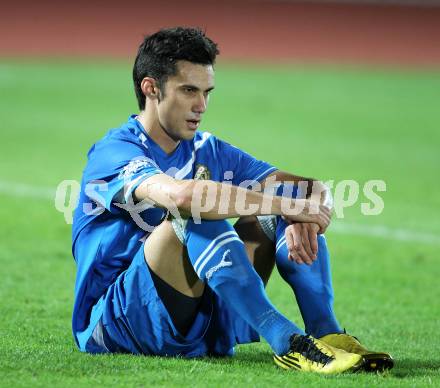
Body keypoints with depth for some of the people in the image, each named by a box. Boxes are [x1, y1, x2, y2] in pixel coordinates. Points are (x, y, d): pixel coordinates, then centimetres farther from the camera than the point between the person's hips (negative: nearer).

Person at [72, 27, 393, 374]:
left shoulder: (207, 151, 11)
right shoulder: (114, 153, -13)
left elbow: (314, 190, 5)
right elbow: (182, 194, -36)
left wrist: (304, 219, -21)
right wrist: (290, 204, -29)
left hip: (200, 322, 7)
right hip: (116, 324, -7)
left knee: (277, 217, -3)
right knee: (197, 211, -30)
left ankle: (326, 333, -22)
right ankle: (286, 342, -38)